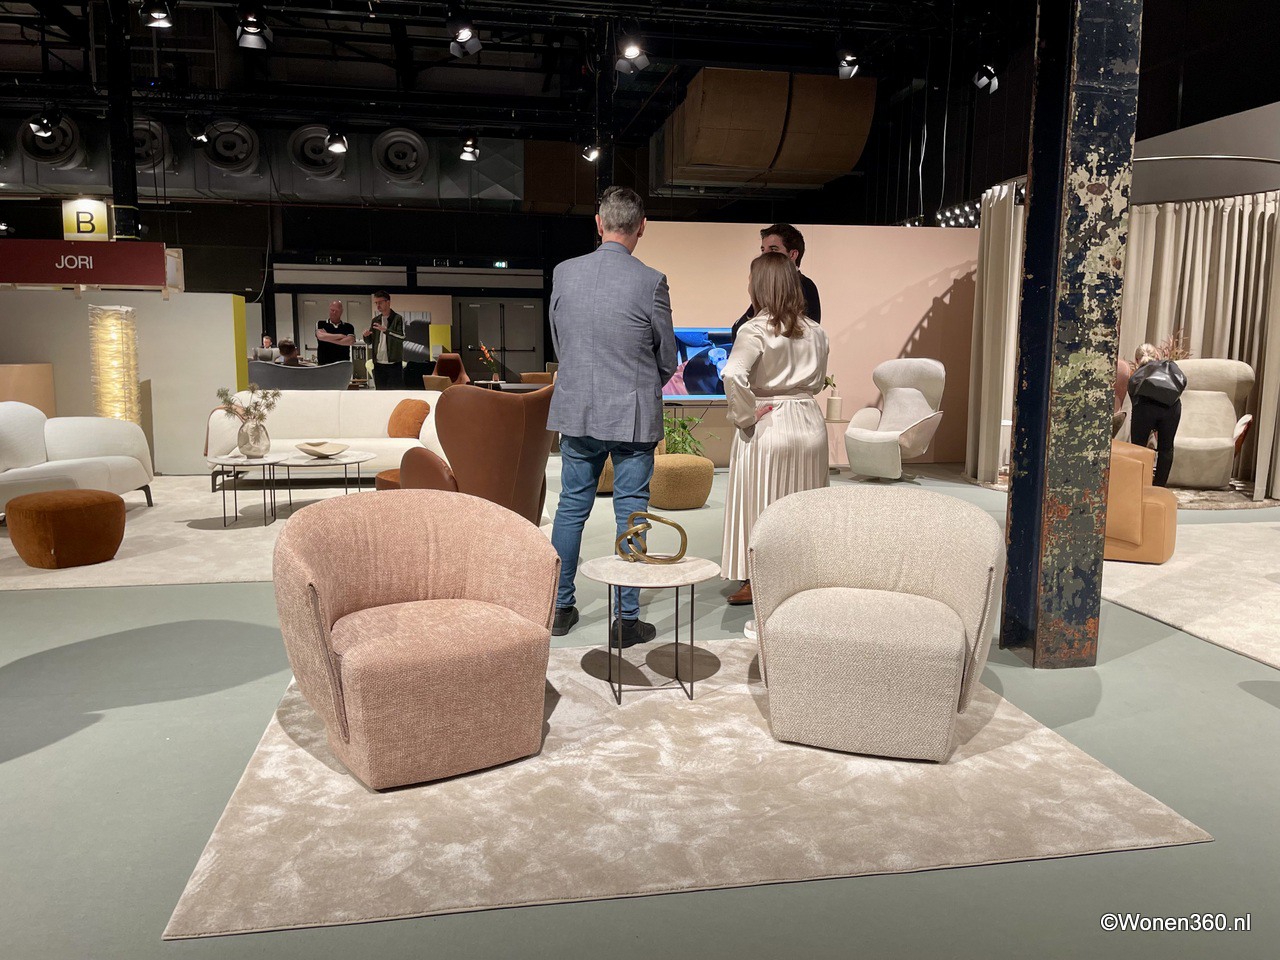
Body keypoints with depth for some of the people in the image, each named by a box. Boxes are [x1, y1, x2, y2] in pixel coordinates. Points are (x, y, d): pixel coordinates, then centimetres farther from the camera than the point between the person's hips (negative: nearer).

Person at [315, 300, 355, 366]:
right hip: (324, 364, -1)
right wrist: (340, 336, -4)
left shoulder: (349, 327, 11)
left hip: (343, 363, 1)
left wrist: (329, 339, -7)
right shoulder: (321, 324, 10)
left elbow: (350, 341, -7)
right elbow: (321, 336, -11)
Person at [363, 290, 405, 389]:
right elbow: (369, 341, 15)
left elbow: (402, 336, -18)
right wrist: (366, 336, -7)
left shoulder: (398, 319, -4)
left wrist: (385, 330, -30)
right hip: (378, 364, 6)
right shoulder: (375, 320, 13)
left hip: (394, 363, -5)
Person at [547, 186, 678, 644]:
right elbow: (667, 359, -2)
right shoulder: (650, 282, -12)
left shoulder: (564, 273, -1)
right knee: (631, 514, 5)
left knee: (571, 507, 15)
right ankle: (627, 619, 12)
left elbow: (558, 341, 10)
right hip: (632, 416, -3)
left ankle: (560, 607, 24)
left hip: (576, 411, 4)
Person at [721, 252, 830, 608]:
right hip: (810, 422, 5)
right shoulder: (816, 332, 5)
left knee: (759, 504, 6)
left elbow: (733, 375, -27)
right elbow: (818, 381, 14)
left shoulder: (756, 330, -14)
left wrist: (745, 415, -16)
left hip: (767, 427, -5)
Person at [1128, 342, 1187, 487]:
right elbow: (1183, 380, 10)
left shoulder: (1135, 376, 32)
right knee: (1166, 448, 16)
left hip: (1145, 405, 0)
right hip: (1171, 406, 0)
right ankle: (1160, 485, 20)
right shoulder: (1169, 365, 30)